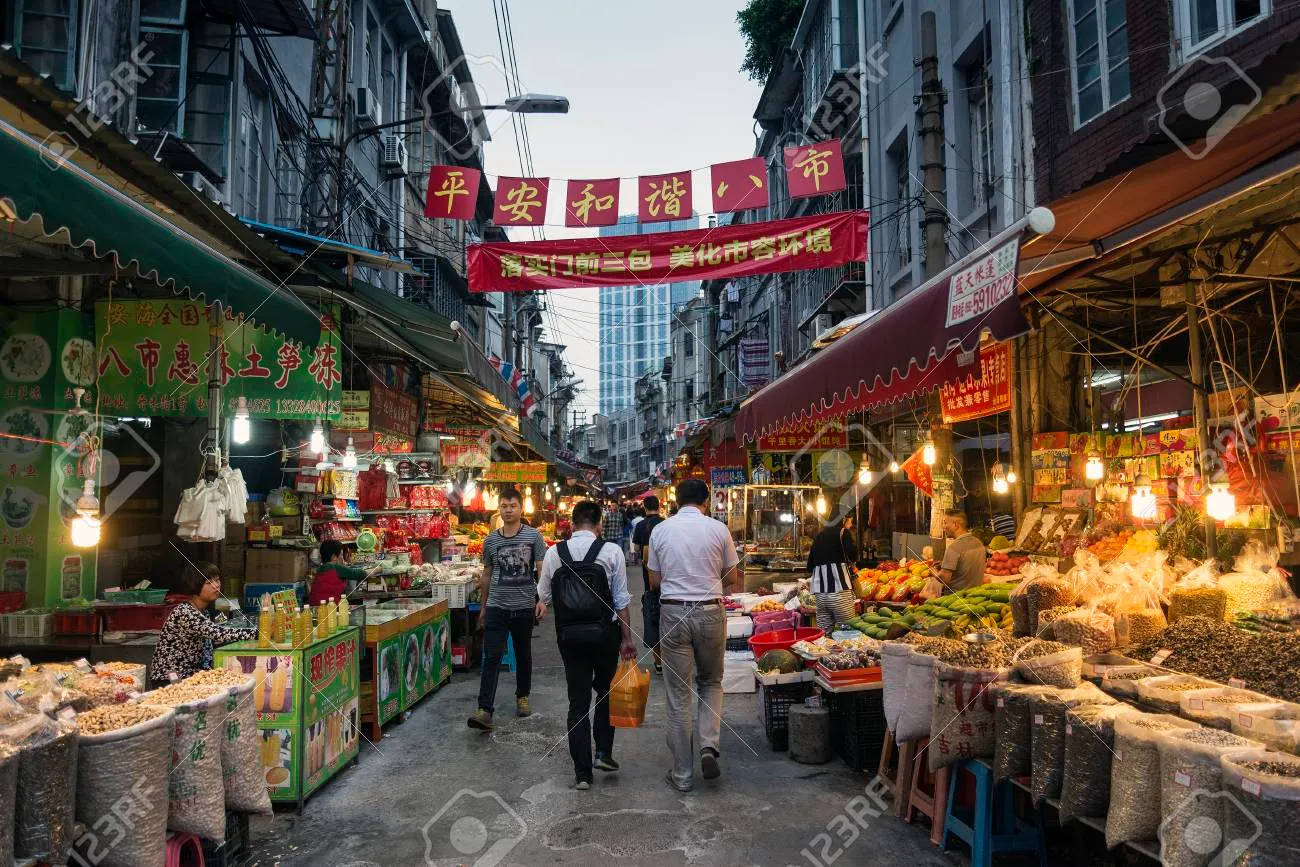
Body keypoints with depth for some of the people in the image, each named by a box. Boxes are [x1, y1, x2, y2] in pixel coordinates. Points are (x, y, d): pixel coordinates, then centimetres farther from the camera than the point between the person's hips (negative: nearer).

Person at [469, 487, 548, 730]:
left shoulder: (533, 536, -3)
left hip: (524, 607, -1)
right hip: (497, 607, 1)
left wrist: (542, 599, -16)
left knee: (523, 655, 15)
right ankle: (485, 711, -12)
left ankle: (522, 696, 35)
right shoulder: (491, 540, 5)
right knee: (491, 658, -8)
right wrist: (484, 606, 16)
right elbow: (486, 575, 14)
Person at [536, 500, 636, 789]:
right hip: (604, 632, -1)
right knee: (606, 692, 22)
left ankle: (582, 772, 11)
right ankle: (604, 752, 16)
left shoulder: (553, 553, -2)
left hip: (569, 634, 1)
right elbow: (621, 600, -6)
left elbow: (544, 596, 9)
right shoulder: (611, 551, -7)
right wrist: (627, 639, 1)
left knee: (578, 700, 9)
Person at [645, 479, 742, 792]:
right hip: (710, 612, 0)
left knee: (679, 695, 8)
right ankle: (708, 745, 3)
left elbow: (654, 581, 8)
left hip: (673, 613, 0)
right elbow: (733, 579, 6)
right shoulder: (718, 529, -3)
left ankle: (682, 775, 15)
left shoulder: (660, 531, 0)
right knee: (711, 683, 22)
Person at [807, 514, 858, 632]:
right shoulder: (843, 532, 2)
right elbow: (853, 555, -13)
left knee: (824, 633, 5)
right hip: (839, 590, -6)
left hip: (819, 591, 6)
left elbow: (810, 566, 22)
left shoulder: (818, 536, 20)